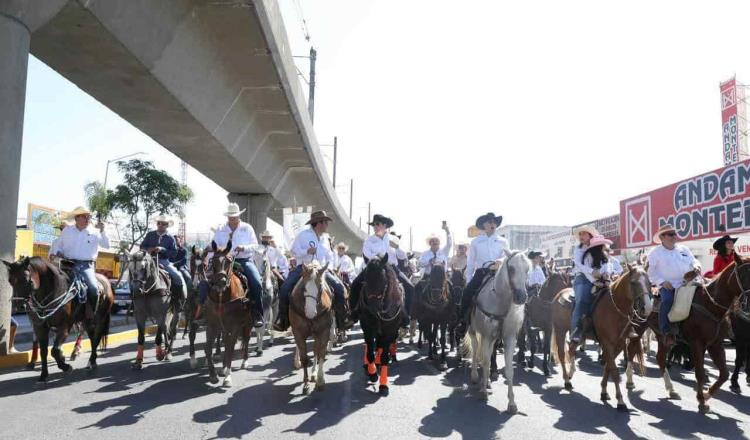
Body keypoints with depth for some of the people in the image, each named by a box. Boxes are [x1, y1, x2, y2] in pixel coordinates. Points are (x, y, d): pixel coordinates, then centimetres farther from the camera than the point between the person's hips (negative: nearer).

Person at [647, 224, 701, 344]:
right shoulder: (655, 252, 4)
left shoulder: (684, 249, 18)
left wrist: (696, 266, -2)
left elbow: (694, 261, 24)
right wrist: (662, 282, -14)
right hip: (667, 286, -5)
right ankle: (667, 331, -29)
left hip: (686, 283, 5)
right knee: (667, 300, -33)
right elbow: (651, 272, 0)